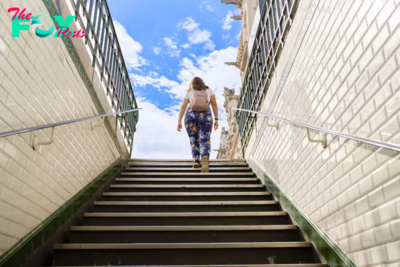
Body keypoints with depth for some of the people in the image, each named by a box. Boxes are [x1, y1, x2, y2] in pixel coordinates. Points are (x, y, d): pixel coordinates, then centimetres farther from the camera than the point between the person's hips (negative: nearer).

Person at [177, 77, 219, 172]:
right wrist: (216, 120, 4)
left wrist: (179, 122, 2)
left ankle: (196, 160, -6)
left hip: (190, 116, 1)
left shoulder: (189, 93, 13)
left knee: (194, 141, 13)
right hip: (205, 116, -1)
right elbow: (214, 104, 6)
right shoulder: (209, 90, 15)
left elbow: (183, 107, 4)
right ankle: (205, 157, -38)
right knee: (205, 141, -10)